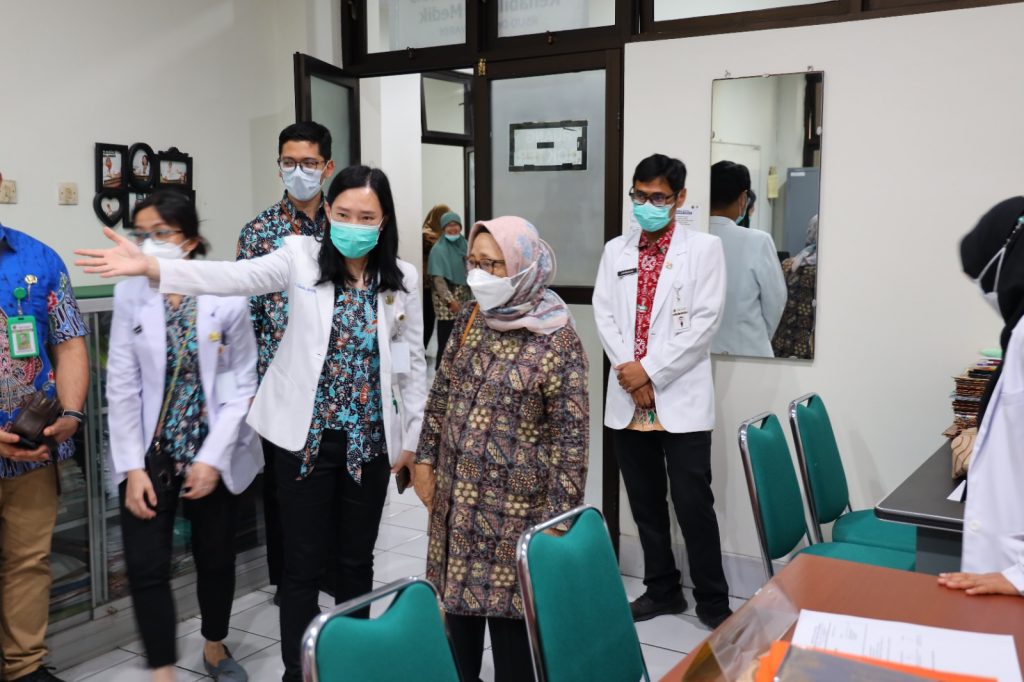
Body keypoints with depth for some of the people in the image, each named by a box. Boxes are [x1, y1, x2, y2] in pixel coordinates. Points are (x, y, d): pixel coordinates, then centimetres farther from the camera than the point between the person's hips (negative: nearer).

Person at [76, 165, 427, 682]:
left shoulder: (402, 280, -1)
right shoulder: (302, 257, -6)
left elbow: (413, 362, 5)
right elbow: (234, 277, -21)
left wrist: (412, 437, 6)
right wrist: (149, 267, -35)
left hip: (370, 440, 2)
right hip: (307, 436, -2)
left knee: (356, 558, 15)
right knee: (304, 562, 7)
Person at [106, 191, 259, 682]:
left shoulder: (227, 297, -9)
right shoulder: (129, 295, -4)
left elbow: (242, 385, -6)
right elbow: (122, 387, -4)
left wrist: (213, 458, -11)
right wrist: (132, 466, -9)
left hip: (212, 455, 0)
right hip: (150, 454, 1)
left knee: (216, 559, 13)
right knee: (145, 566, -5)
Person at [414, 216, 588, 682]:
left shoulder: (558, 341, -16)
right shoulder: (470, 319, 2)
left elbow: (570, 435, -15)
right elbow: (441, 392, 12)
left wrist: (559, 515, -16)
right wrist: (425, 459, 10)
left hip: (515, 503, -6)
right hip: (455, 492, 6)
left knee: (508, 603, 6)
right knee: (456, 591, 18)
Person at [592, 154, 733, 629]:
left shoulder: (704, 249, -1)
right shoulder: (615, 251, 10)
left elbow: (704, 322, -9)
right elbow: (603, 315, 4)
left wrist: (651, 372, -13)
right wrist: (629, 372, -9)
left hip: (681, 397, -4)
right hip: (627, 396, 4)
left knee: (693, 503, -2)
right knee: (645, 501, 12)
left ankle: (713, 600, 15)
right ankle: (662, 589, 28)